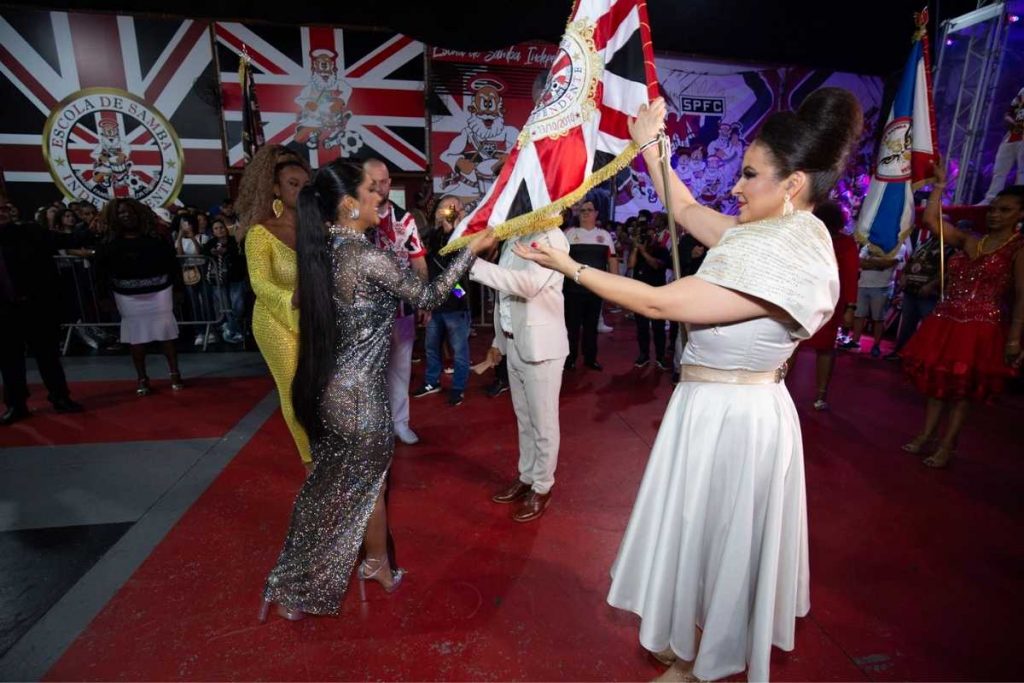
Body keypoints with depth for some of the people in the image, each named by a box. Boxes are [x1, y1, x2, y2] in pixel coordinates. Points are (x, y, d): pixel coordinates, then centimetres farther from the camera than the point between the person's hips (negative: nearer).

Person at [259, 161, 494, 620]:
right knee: (366, 484, 15)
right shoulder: (369, 258, -20)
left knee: (334, 485, 24)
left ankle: (301, 583, 44)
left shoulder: (324, 250, 3)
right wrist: (472, 249, -4)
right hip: (358, 393, -8)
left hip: (327, 387, 8)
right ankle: (379, 568, 40)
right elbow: (429, 297, -12)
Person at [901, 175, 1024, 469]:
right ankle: (926, 437, 21)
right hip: (946, 321, 5)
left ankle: (947, 446, 13)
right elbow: (930, 220, 7)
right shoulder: (969, 241, 9)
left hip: (981, 328, -5)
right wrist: (939, 185, 1)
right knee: (938, 382, 10)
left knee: (961, 390, 2)